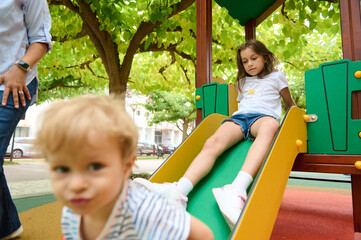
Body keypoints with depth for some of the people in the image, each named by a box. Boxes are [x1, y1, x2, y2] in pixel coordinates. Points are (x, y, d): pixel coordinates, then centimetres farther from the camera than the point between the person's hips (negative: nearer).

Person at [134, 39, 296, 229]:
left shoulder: (276, 77, 25)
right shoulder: (242, 82, 34)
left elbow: (289, 103, 30)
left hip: (264, 115, -3)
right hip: (239, 116, 3)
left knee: (270, 125, -44)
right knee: (213, 142, -31)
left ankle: (238, 189, -65)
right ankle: (178, 192, -54)